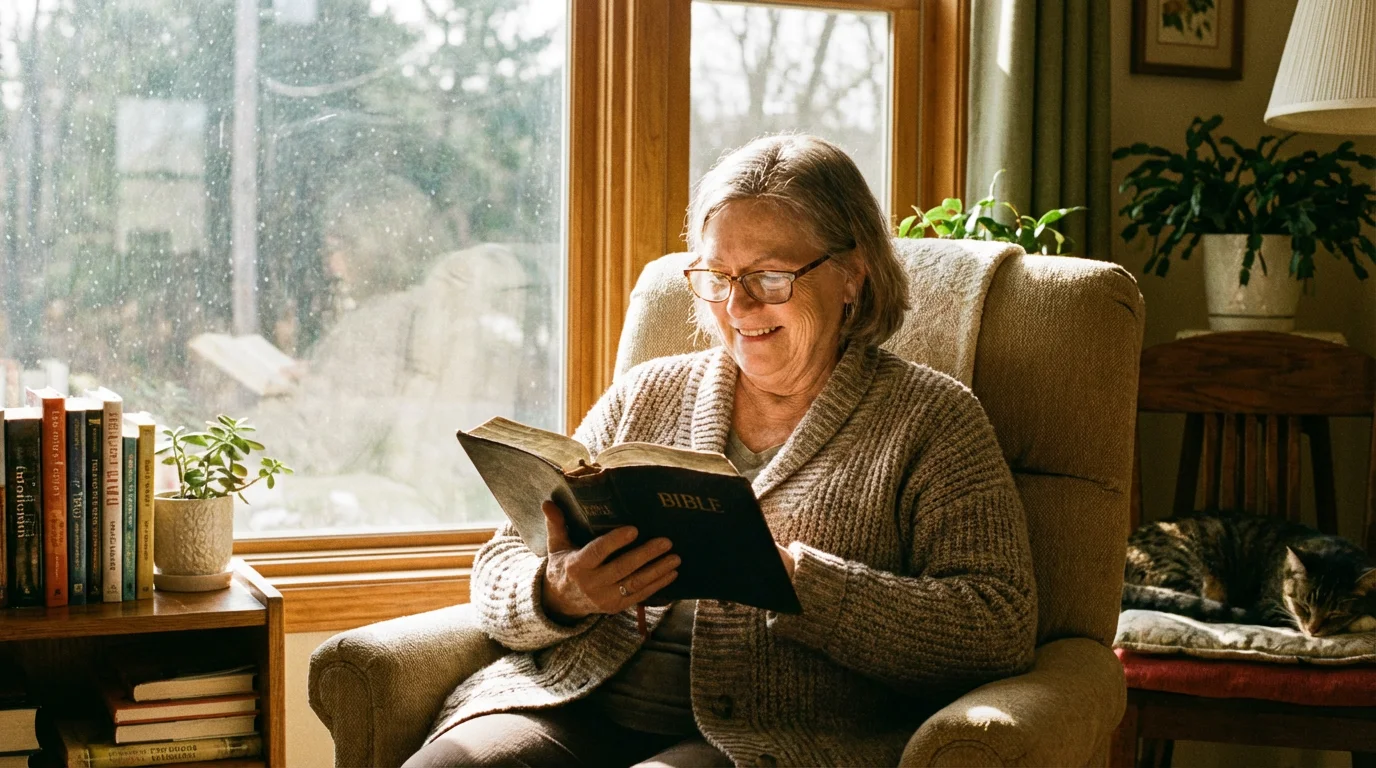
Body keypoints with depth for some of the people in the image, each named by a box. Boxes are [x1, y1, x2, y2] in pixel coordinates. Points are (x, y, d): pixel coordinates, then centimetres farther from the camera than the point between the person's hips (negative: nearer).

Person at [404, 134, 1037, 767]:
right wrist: (559, 595, -11)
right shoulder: (644, 395, 17)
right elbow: (497, 575, 15)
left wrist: (792, 578, -17)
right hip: (579, 709, 4)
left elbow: (1001, 630, -7)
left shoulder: (933, 418, 6)